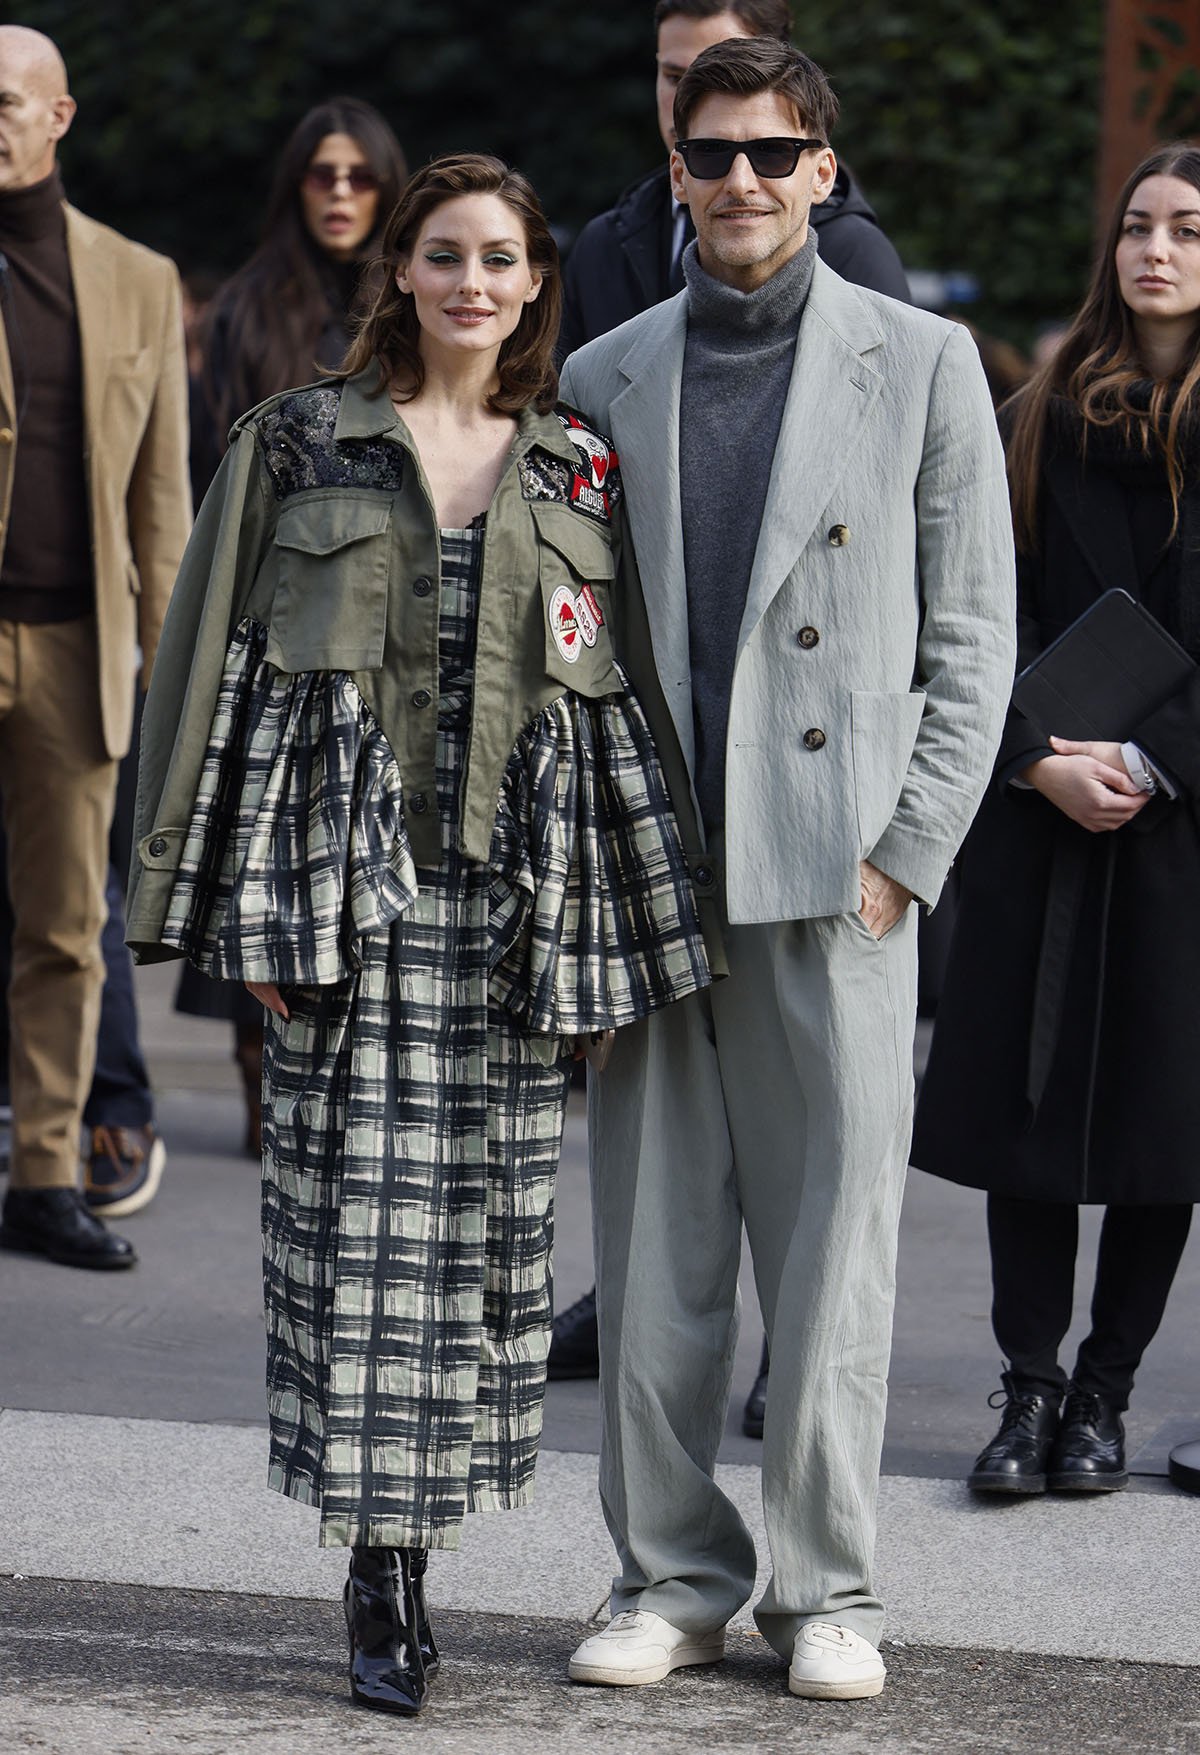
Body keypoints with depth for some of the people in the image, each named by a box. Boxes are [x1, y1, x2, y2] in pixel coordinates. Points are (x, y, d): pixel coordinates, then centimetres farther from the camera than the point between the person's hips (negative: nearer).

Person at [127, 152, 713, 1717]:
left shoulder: (580, 467, 11)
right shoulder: (301, 442, 6)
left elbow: (625, 690, 13)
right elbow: (218, 655, 5)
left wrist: (625, 929, 6)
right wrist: (242, 901, -2)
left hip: (518, 878, 2)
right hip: (350, 863, -2)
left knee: (489, 1208, 1)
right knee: (360, 1209, -6)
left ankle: (427, 1518, 13)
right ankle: (384, 1583, -3)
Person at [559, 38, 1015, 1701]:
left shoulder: (920, 363, 4)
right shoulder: (603, 381, 11)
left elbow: (972, 638, 3)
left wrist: (906, 855, -4)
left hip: (837, 874, -2)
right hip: (644, 879, 2)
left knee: (834, 1252, 0)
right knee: (651, 1257, 4)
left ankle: (828, 1591, 11)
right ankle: (675, 1576, 15)